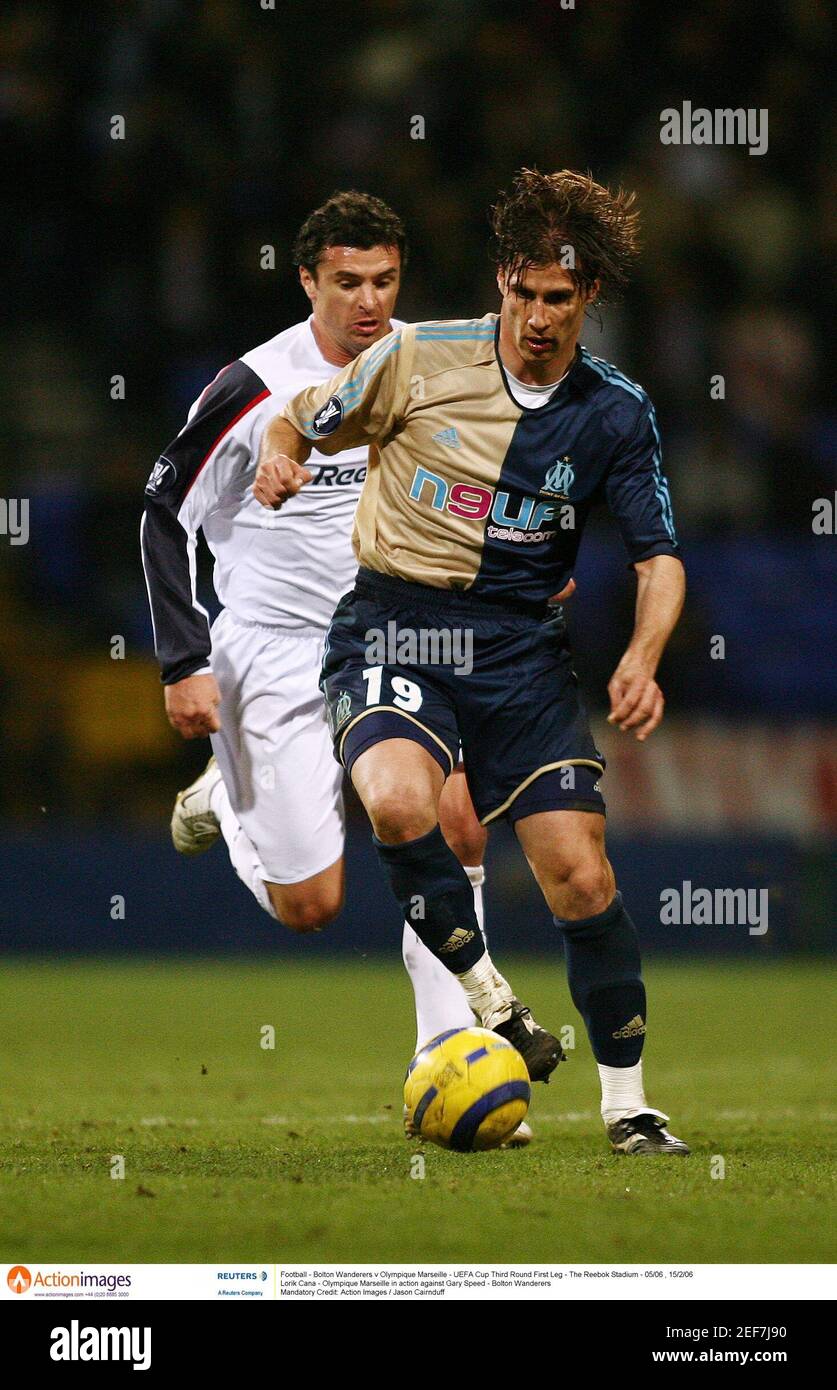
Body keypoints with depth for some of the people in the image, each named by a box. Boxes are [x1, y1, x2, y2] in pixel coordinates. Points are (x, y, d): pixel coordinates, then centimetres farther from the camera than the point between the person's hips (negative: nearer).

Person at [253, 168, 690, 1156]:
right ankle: (488, 997, -11)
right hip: (392, 622, -2)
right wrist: (278, 459, -15)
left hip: (520, 642, 2)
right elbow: (297, 424, 10)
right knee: (399, 803, -33)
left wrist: (642, 658, -14)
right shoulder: (420, 360, -3)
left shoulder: (615, 415, 3)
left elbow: (659, 557, 6)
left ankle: (625, 1099, 9)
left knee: (579, 873, -7)